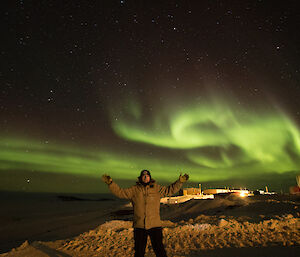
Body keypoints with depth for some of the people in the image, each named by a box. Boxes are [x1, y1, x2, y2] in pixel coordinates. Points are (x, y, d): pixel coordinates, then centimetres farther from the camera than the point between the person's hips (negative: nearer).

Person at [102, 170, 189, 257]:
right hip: (139, 226, 1)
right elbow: (120, 192, 0)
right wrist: (110, 183, -11)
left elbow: (170, 190, 4)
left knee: (159, 250, 8)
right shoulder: (134, 189, 2)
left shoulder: (157, 188, 3)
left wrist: (180, 181, -6)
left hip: (155, 225, 0)